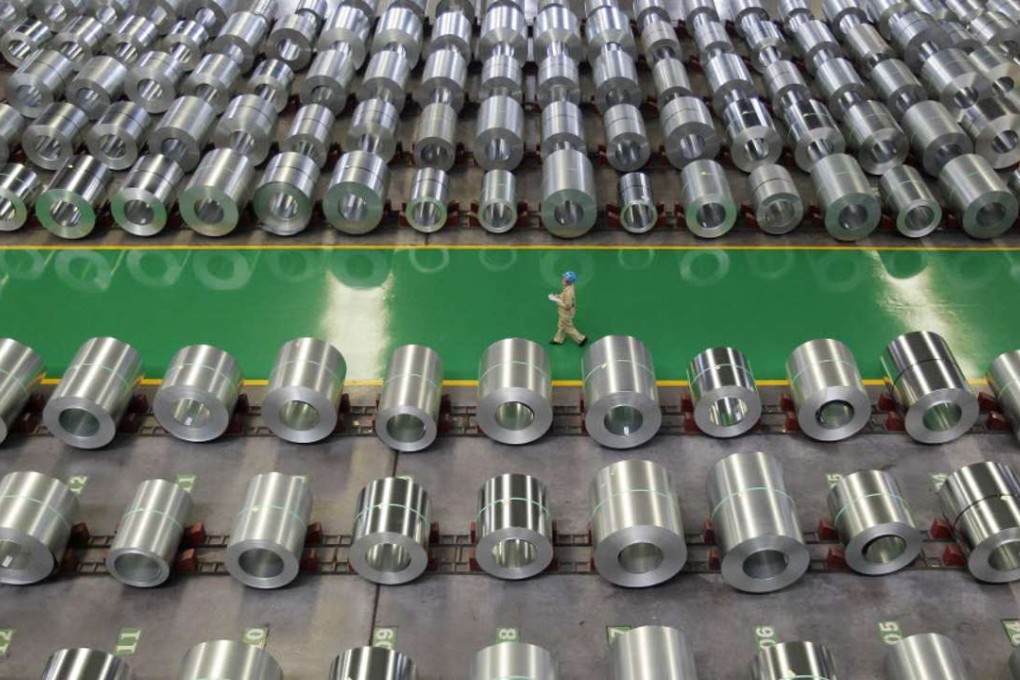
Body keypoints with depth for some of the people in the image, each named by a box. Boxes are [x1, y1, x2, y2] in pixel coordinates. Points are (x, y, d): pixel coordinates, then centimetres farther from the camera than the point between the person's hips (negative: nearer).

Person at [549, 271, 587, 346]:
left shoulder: (569, 292, -38)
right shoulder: (569, 287, -9)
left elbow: (567, 306, -32)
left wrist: (557, 300, -25)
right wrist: (557, 296, -3)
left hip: (566, 313, -9)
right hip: (564, 312, 9)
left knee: (568, 328, 12)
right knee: (561, 325, 26)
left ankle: (581, 339, 28)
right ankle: (558, 340, 45)